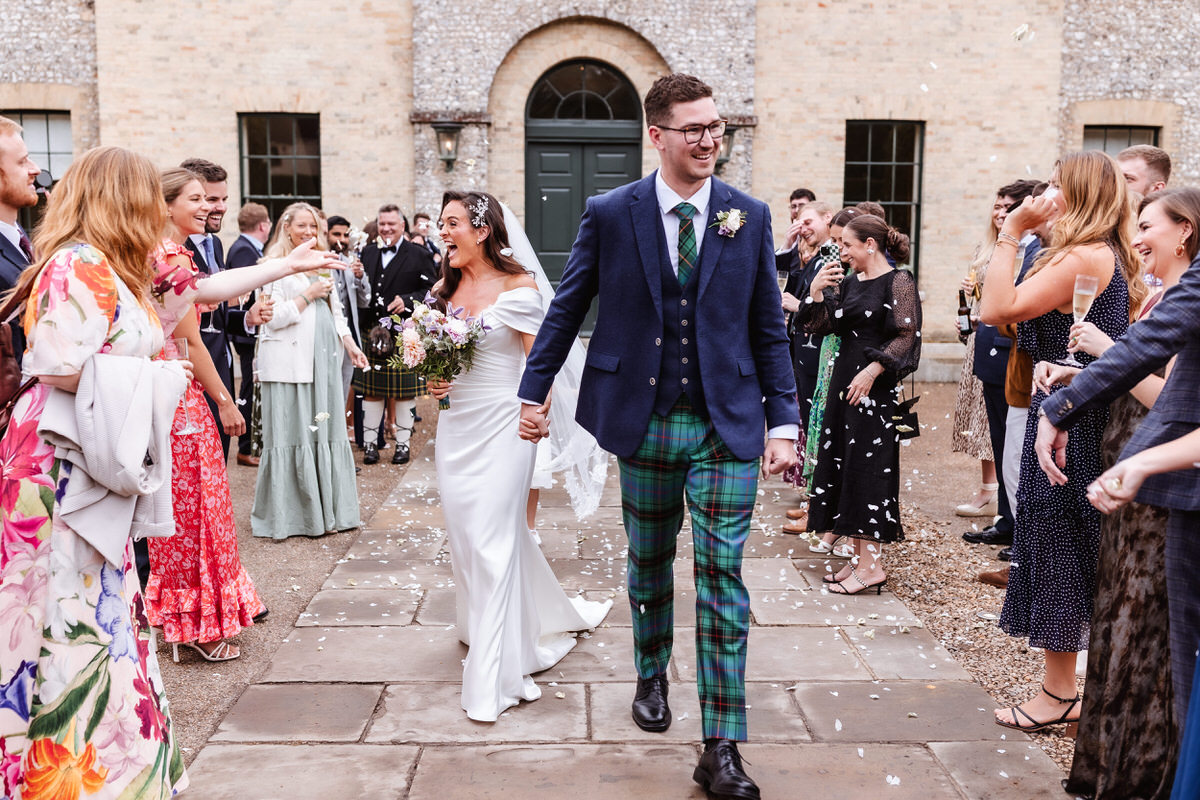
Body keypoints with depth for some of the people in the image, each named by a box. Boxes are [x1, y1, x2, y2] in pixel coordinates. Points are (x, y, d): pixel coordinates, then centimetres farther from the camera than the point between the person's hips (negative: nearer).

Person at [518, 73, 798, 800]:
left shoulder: (749, 216, 1)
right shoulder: (610, 213, -2)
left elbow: (769, 328, 3)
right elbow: (567, 308, 6)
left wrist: (784, 422, -1)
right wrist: (534, 391, 6)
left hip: (726, 425, 0)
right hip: (645, 420, 1)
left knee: (721, 577, -3)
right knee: (649, 564, 17)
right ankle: (652, 677, 43)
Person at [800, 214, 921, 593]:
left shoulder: (899, 281, -7)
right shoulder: (849, 283, 14)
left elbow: (907, 335, -13)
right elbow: (821, 324, 12)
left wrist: (872, 371, -20)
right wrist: (816, 291, -2)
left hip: (875, 386, -8)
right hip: (844, 377, 8)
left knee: (867, 465, -7)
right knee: (843, 462, 8)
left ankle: (872, 565, -1)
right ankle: (859, 558, 16)